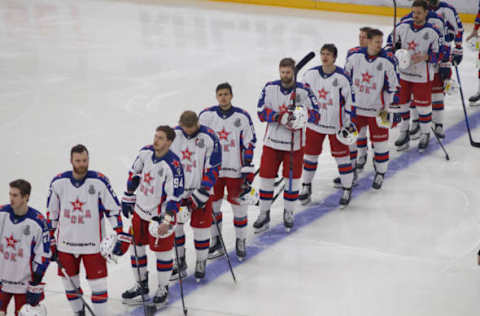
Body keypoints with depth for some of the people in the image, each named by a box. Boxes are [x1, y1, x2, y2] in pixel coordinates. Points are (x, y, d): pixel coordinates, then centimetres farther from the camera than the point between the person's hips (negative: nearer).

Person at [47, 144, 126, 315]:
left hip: (93, 243, -2)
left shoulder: (100, 182, -10)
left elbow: (113, 209, -3)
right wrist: (51, 241, 9)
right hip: (65, 242, 3)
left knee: (98, 282, -1)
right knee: (69, 281, 12)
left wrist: (119, 235, -8)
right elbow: (51, 214, 8)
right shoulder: (58, 183, -3)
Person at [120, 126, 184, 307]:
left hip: (160, 216, -7)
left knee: (163, 252, 4)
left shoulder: (173, 166, -25)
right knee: (136, 246, 15)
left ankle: (162, 290, 23)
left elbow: (175, 197, -25)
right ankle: (141, 286, 32)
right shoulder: (146, 153, -5)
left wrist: (167, 221, -31)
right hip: (140, 210, 7)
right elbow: (134, 173, 13)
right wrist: (128, 197, 15)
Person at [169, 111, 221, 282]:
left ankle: (201, 263, 20)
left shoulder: (209, 138, -14)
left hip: (200, 190, -3)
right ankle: (179, 263, 23)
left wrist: (201, 193, -15)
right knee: (174, 225, 8)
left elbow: (213, 168, -11)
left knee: (201, 227, 3)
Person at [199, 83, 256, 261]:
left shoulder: (242, 117, -5)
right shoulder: (206, 116, 0)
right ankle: (216, 242, 21)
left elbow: (249, 144, -1)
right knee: (212, 205, 7)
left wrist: (248, 171, -5)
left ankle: (240, 241, 20)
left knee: (239, 204, 3)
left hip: (235, 171, -2)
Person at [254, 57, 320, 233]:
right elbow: (261, 112, -6)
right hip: (272, 141, 2)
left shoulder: (304, 91, -9)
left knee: (292, 179, 8)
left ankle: (289, 213, 27)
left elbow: (316, 115, -8)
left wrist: (304, 114, -29)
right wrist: (279, 116, -21)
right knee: (266, 177, 4)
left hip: (294, 144, -2)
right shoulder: (270, 88, -3)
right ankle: (264, 215, 16)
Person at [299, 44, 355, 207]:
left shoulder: (342, 77, -13)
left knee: (341, 155, 3)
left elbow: (348, 101, -7)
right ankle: (306, 187, 27)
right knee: (310, 154, 11)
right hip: (314, 122, 3)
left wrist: (349, 123, -8)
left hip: (336, 124, -3)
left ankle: (347, 190, 15)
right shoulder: (310, 74, -2)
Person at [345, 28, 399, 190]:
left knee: (380, 141, 3)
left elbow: (392, 85, -5)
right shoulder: (354, 57, -6)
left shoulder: (386, 61, -13)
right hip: (356, 107, 3)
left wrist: (387, 106, -4)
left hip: (377, 109, -3)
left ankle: (380, 173, 21)